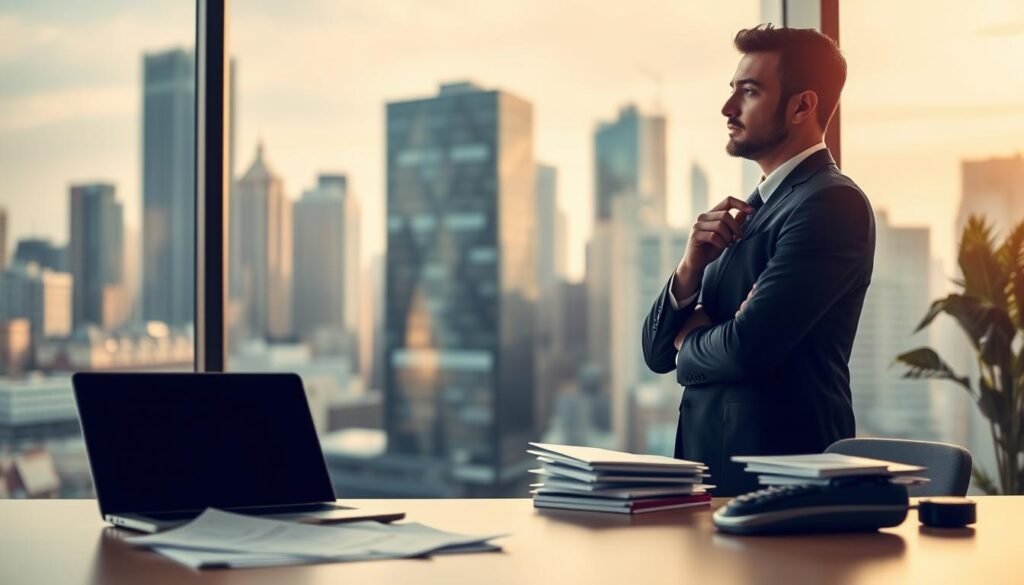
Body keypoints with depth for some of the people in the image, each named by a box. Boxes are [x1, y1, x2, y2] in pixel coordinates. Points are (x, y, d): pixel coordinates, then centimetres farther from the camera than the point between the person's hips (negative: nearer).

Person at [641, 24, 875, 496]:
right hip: (707, 461, 8)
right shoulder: (747, 212, 13)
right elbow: (657, 353, 10)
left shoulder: (832, 203, -13)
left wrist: (689, 341, -1)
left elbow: (747, 348, -23)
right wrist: (690, 270, -8)